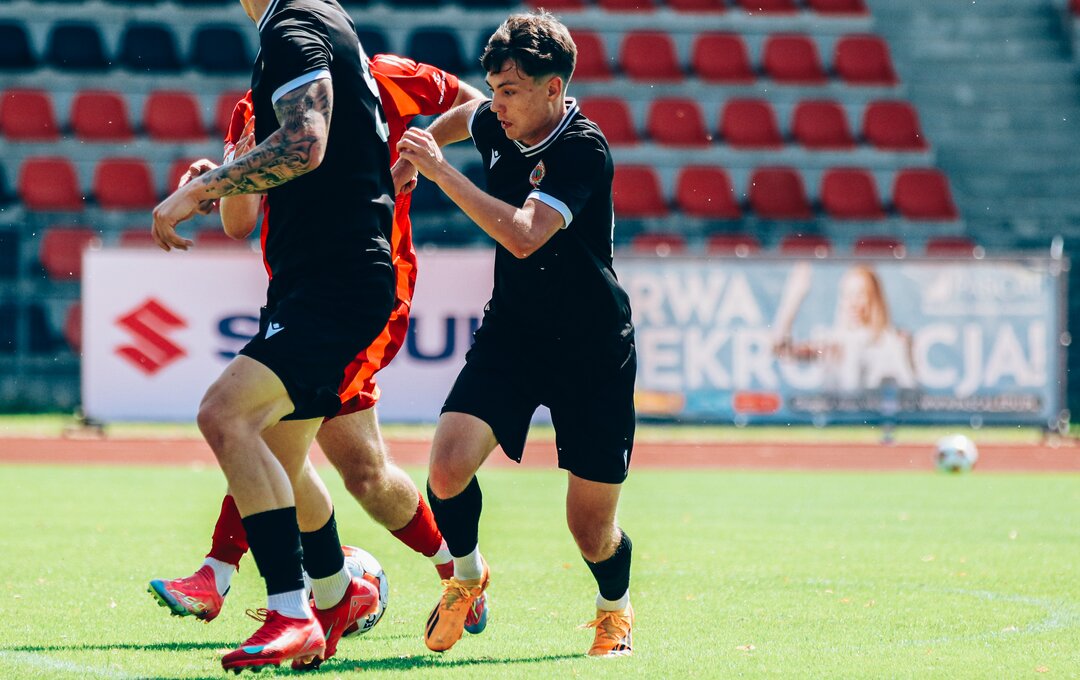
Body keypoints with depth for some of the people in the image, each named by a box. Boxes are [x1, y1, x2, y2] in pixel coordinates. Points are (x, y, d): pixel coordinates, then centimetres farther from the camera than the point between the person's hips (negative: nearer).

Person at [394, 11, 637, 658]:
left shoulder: (585, 150, -22)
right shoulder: (496, 124, -3)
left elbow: (524, 236, -35)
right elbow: (464, 113, 24)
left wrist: (440, 169, -32)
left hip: (593, 351, -4)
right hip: (511, 331, 4)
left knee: (592, 531, 2)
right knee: (447, 469, -19)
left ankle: (615, 609, 37)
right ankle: (468, 573, 13)